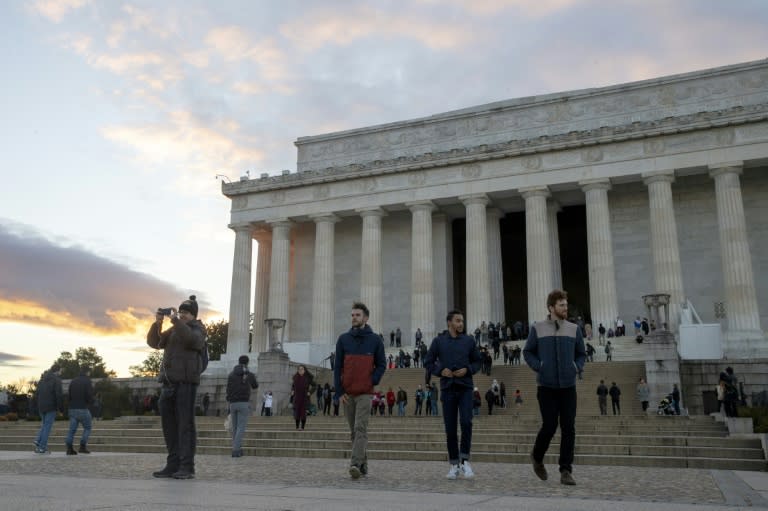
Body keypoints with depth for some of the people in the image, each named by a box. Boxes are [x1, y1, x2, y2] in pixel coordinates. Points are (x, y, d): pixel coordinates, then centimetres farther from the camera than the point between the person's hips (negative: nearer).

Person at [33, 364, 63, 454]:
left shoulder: (42, 379, 14)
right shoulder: (56, 380, -9)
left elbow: (36, 394, 16)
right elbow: (59, 395, -16)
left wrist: (39, 405, 21)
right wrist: (61, 408, -7)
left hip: (41, 407, 6)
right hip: (51, 407, -6)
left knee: (44, 425, 21)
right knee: (47, 427, -1)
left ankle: (38, 440, 1)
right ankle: (42, 448, -1)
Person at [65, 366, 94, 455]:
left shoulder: (73, 381, 11)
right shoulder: (87, 381, -7)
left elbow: (69, 395, 14)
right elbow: (90, 396, -13)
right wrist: (90, 401, 8)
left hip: (72, 409, 5)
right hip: (83, 409, -5)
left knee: (72, 429, 6)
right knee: (87, 428, 8)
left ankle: (69, 448, -1)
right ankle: (83, 447, 1)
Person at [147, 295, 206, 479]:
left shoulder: (197, 329, 4)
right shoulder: (173, 330, 22)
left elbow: (191, 339, -18)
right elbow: (154, 342, 11)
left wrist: (175, 321, -16)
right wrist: (157, 323, -3)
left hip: (186, 382, -6)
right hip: (168, 382, 6)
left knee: (185, 424, -7)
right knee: (169, 424, 5)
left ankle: (187, 467, -7)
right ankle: (173, 465, 10)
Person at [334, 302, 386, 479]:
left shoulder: (375, 340, 3)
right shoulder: (343, 339, 6)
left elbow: (381, 364, 6)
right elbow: (337, 367, 6)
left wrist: (373, 381, -11)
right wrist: (339, 392, -1)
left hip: (365, 393, -3)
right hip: (347, 393, 3)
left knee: (360, 429, -14)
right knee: (354, 431, 9)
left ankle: (355, 464, -20)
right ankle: (363, 465, 19)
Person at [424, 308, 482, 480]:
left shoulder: (469, 341, 6)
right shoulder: (438, 341, 4)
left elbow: (477, 361, 12)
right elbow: (428, 362, 8)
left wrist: (467, 370, -8)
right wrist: (440, 371, -10)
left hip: (465, 388, 0)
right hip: (448, 388, 0)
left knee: (466, 422, -16)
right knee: (450, 428, 4)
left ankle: (465, 460, -2)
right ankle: (454, 465, 15)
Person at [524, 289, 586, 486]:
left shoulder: (574, 329, 6)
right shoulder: (538, 328, 1)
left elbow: (581, 354, 16)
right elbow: (528, 352, 9)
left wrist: (577, 368, -3)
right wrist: (538, 366, -7)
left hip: (568, 387, 2)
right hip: (546, 387, -2)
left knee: (568, 429, -3)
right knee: (549, 426, -4)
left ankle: (566, 471, 4)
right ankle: (537, 457, 24)